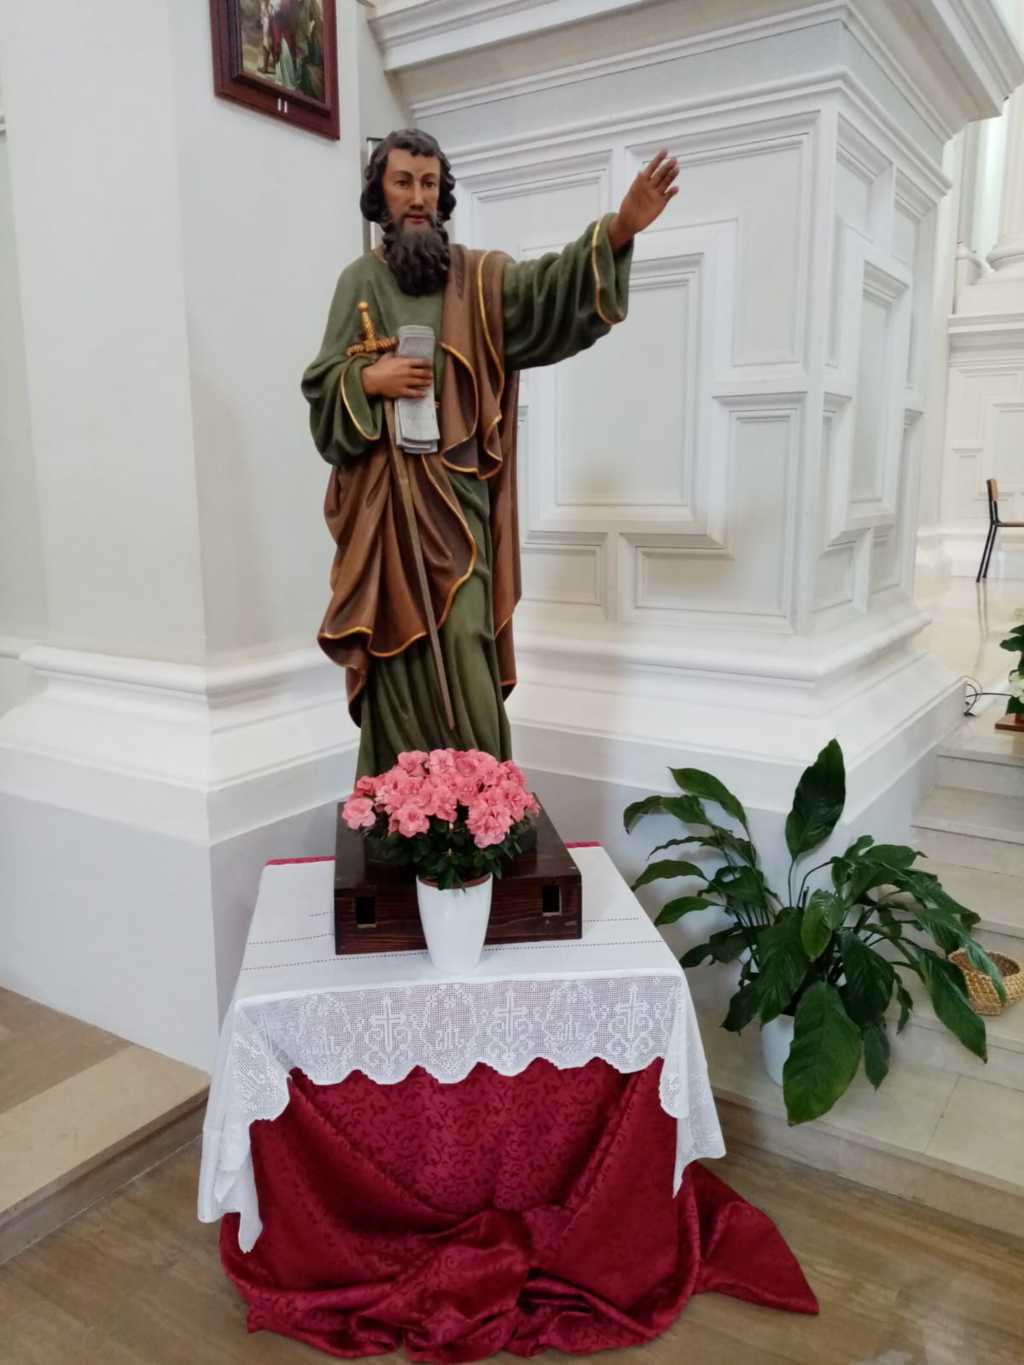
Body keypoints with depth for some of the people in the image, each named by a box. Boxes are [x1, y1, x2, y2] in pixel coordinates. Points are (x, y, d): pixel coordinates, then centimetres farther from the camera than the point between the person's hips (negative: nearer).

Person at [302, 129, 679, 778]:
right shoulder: (359, 281, 10)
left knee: (462, 651, -6)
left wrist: (620, 225, -26)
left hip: (456, 497, -1)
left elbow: (547, 286, -12)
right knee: (399, 655, 4)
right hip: (385, 504, 1)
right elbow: (322, 388, 7)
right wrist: (370, 379, -13)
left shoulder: (477, 277, 7)